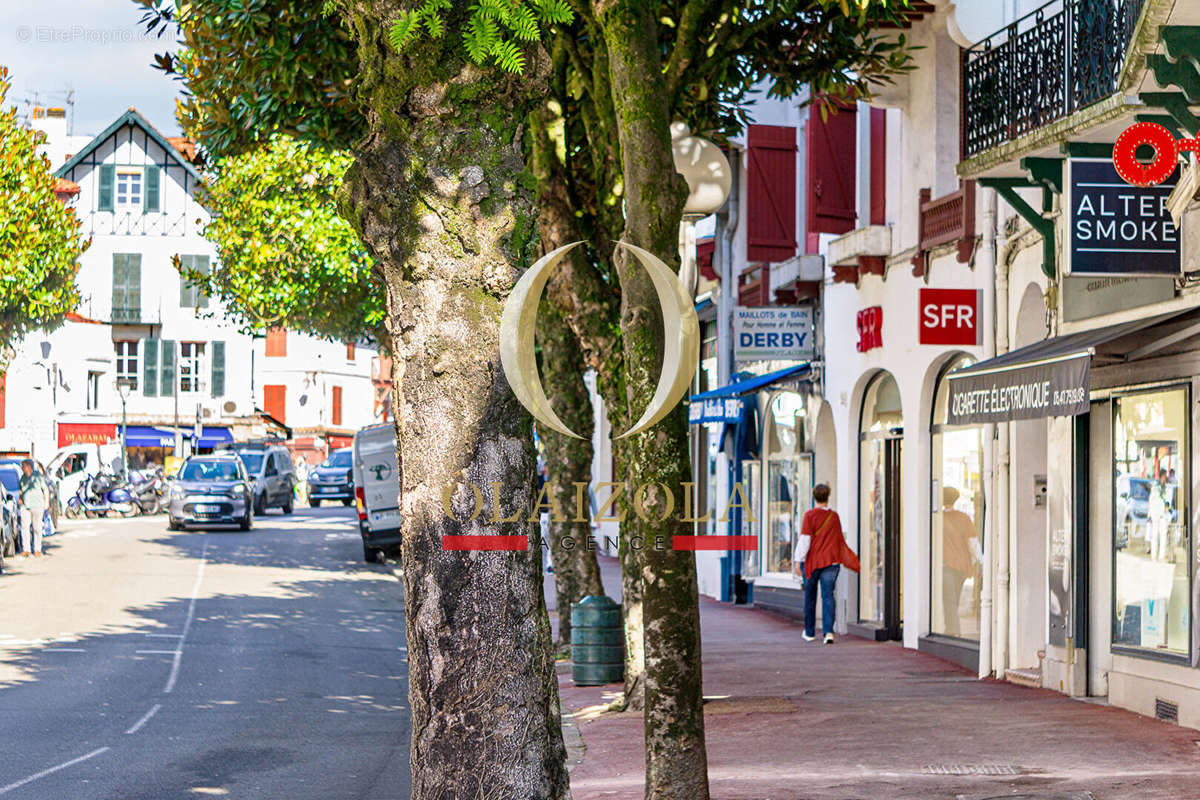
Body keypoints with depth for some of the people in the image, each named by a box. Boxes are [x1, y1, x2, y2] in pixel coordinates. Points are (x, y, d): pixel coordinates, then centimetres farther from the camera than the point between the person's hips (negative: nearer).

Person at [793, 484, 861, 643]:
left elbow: (805, 539, -13)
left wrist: (798, 560, -13)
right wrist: (850, 559, 27)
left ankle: (809, 632, 22)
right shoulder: (834, 516, 4)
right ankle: (828, 632, -19)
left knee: (810, 596, 12)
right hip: (831, 561, 2)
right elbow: (840, 540, 13)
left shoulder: (809, 515, -7)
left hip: (812, 560, -2)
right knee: (828, 596, -3)